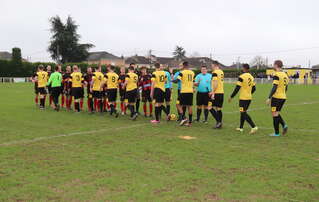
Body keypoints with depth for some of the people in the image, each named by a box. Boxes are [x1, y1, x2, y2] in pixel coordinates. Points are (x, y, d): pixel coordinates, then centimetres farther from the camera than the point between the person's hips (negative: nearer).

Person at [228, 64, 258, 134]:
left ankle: (254, 127, -16)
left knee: (243, 113, -6)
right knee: (243, 112, 17)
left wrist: (231, 97, -8)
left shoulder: (241, 77, -14)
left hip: (243, 98, -8)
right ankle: (241, 127, 24)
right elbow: (254, 88, 14)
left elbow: (237, 88, -16)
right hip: (249, 98, 8)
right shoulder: (251, 77, 9)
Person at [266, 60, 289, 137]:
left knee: (275, 114, 0)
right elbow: (286, 88, 16)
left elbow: (274, 87, -20)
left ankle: (276, 133, 4)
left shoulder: (276, 75, -14)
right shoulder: (285, 75, 12)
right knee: (277, 114, 19)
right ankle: (284, 125, 0)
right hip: (283, 97, 8)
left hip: (276, 97, -8)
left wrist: (269, 98, -17)